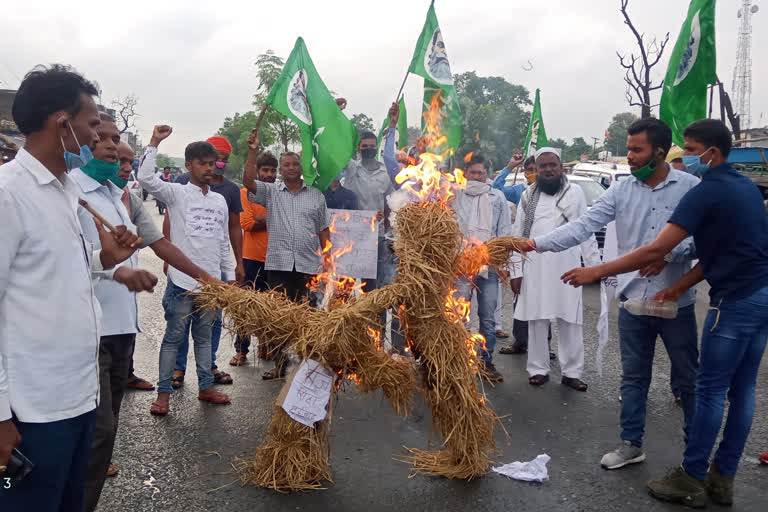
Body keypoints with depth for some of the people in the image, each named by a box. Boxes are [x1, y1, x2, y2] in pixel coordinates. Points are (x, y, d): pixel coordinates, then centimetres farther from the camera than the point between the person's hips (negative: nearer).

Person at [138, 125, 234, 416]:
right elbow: (145, 178, -20)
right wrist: (154, 143, -19)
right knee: (174, 337, 3)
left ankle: (205, 387, 26)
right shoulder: (176, 194, -2)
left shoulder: (219, 201, 12)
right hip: (182, 280, -4)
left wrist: (230, 276, 13)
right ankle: (163, 392, 14)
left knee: (204, 336, 15)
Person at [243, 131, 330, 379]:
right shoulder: (271, 192, 10)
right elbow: (248, 181, -8)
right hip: (278, 264, 0)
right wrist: (253, 151, -14)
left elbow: (323, 230, 13)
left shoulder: (316, 195, 13)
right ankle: (279, 363, 14)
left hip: (308, 266, 0)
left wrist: (327, 261, 7)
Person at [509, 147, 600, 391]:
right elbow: (518, 235, 6)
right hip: (535, 268, 1)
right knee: (537, 321, 7)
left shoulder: (575, 193, 4)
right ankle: (539, 369, 19)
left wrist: (595, 265, -1)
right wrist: (515, 271, 0)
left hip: (567, 267, -1)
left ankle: (572, 372, 13)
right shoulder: (528, 195, 6)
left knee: (570, 322, 2)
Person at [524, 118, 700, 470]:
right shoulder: (622, 190, 1)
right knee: (633, 377, 13)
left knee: (687, 377, 13)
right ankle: (631, 445, 27)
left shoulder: (690, 187, -7)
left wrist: (670, 254, -23)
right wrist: (536, 243, -15)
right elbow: (583, 226, -5)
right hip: (633, 300, 3)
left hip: (676, 303, -2)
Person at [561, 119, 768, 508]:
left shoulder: (706, 193, -14)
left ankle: (691, 480, 11)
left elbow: (656, 250, -22)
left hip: (735, 301, -9)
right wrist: (680, 287, 7)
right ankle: (722, 478, 22)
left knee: (711, 390, 0)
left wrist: (596, 272, -17)